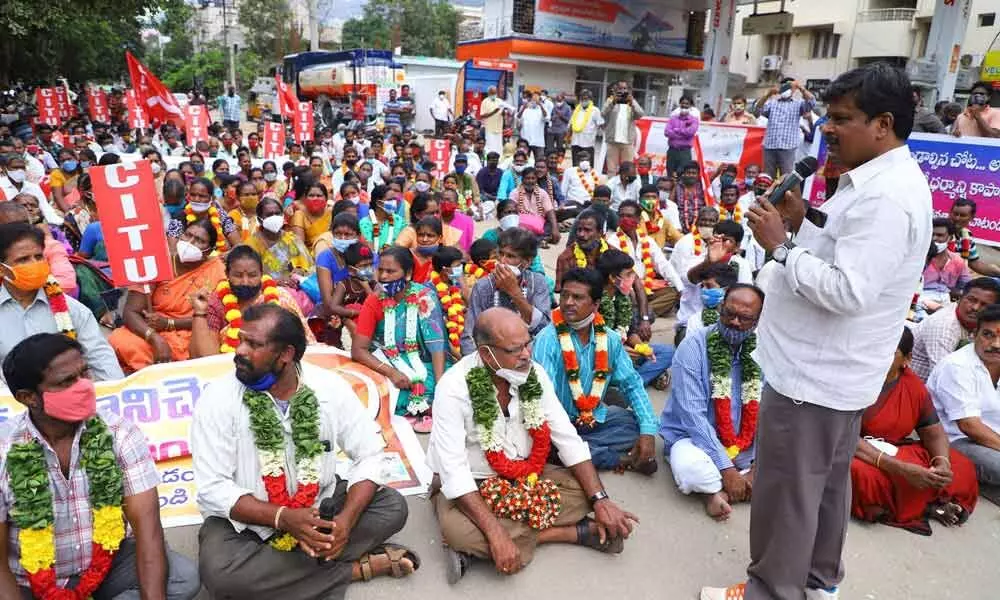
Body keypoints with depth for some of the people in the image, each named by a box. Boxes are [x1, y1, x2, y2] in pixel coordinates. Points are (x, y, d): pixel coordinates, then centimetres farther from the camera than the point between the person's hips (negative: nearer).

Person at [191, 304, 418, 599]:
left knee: (392, 506, -16)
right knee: (219, 572, -32)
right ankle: (355, 567, -18)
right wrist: (282, 518, -30)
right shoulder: (219, 398, -16)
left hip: (320, 505, 2)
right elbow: (213, 488, -17)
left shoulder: (330, 387, -13)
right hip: (246, 518, -1)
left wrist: (346, 519, -24)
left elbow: (370, 454, -8)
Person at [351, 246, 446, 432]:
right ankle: (422, 410, -1)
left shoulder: (424, 296, -11)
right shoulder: (373, 301, -6)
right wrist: (391, 372, -25)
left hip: (423, 364, -1)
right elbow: (358, 350, -10)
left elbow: (437, 344, -15)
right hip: (387, 365, 1)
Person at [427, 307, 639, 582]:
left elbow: (568, 438, -7)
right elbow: (454, 471, -29)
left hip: (526, 475, 4)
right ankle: (576, 532, -19)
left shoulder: (534, 374, -11)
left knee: (585, 488, -13)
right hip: (470, 484, -4)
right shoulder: (454, 388, -25)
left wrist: (600, 498, -17)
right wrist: (496, 533, -37)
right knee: (457, 530, -35)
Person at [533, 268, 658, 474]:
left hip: (596, 418, 4)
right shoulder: (548, 339, -18)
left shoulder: (610, 338, -2)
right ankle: (622, 459, -16)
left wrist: (648, 431, -12)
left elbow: (632, 384, 2)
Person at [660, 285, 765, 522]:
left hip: (746, 446, 5)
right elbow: (692, 414, -21)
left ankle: (716, 491, -10)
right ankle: (723, 484, -4)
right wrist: (727, 469, -23)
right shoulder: (694, 346, -16)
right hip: (694, 438, -5)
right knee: (690, 467, -37)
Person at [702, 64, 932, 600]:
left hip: (813, 373, -11)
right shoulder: (881, 180, 10)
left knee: (786, 493, 5)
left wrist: (780, 245, -22)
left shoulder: (886, 197, -23)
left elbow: (847, 291, -29)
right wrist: (801, 223, 3)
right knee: (826, 482, 24)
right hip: (833, 369, 11)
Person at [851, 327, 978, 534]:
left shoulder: (915, 386, 1)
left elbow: (934, 433, 6)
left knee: (963, 468, -2)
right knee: (865, 475, -37)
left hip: (897, 453, 6)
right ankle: (930, 504, -13)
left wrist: (943, 463, -17)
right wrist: (898, 468, -34)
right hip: (856, 454, -6)